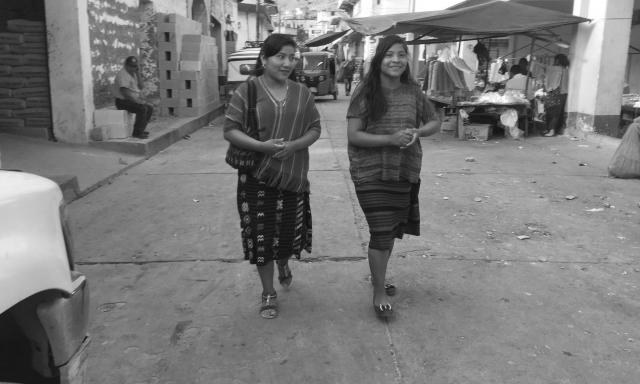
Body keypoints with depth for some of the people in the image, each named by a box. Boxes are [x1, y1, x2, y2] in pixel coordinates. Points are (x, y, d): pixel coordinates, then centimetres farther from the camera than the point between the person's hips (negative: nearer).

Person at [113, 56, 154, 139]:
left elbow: (140, 87, 9)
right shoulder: (123, 75, -17)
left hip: (132, 100, 10)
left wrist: (138, 73, 0)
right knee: (142, 109, -28)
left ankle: (141, 129, 7)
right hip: (122, 102, -10)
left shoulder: (133, 74, 14)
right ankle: (137, 132, -20)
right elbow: (125, 92, -25)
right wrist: (138, 101, -23)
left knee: (150, 107, 3)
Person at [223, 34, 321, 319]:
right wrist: (262, 146, -22)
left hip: (293, 175, 3)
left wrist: (294, 145, -15)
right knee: (261, 235, 3)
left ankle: (283, 266, 47)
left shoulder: (302, 93, 5)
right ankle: (268, 294, 22)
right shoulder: (247, 91, -4)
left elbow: (314, 129, 6)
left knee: (290, 231, 10)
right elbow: (230, 130, -6)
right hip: (256, 177, -2)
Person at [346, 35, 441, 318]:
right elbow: (353, 136, -12)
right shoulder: (365, 93, -9)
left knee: (393, 230, 16)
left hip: (405, 172, 5)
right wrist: (390, 139, -23)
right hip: (371, 174, -4)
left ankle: (378, 276, 40)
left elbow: (434, 123, 13)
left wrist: (417, 132, -9)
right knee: (381, 232, -4)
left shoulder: (413, 92, 2)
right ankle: (379, 293, 15)